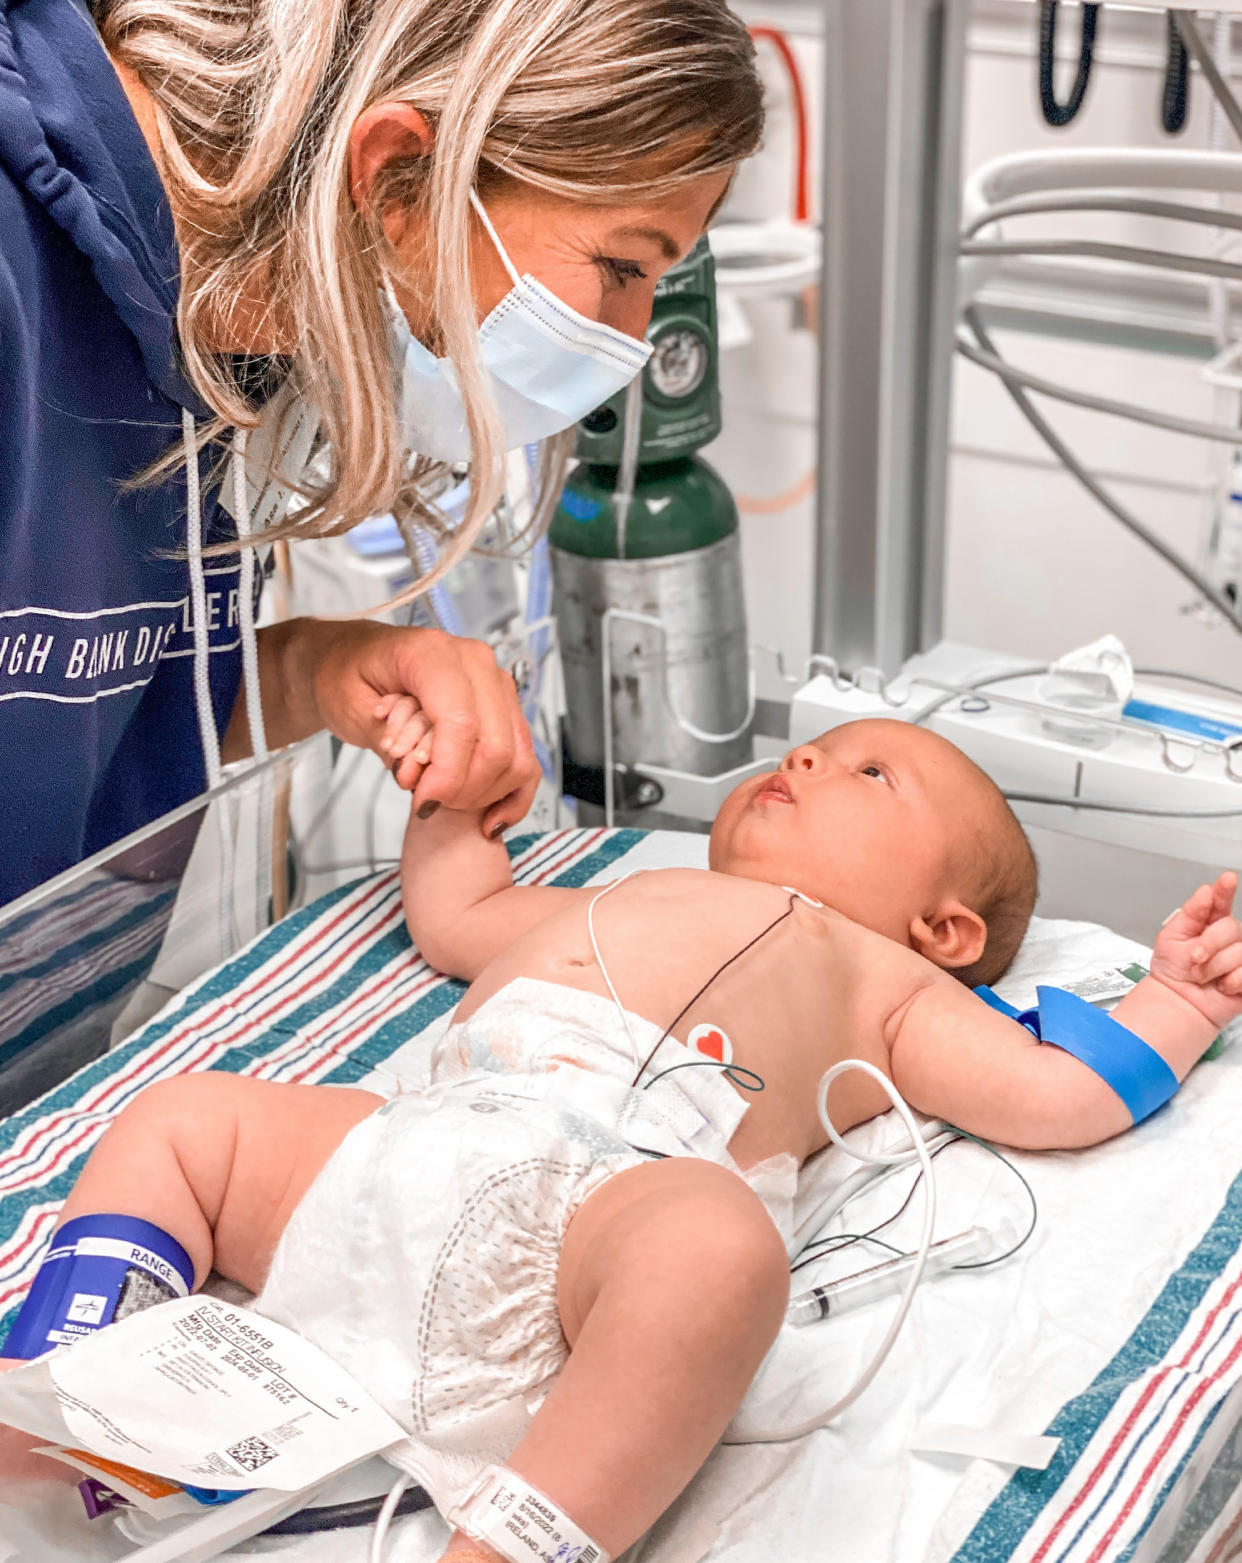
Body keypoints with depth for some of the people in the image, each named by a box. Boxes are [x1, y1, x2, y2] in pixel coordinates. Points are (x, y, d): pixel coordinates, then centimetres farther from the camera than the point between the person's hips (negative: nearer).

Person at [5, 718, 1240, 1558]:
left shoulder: (884, 976, 30)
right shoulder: (623, 895, 44)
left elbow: (1057, 1090, 20)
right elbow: (453, 914, 53)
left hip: (618, 1177, -6)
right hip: (409, 1145, 6)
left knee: (716, 1246, -39)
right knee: (182, 1117, 5)